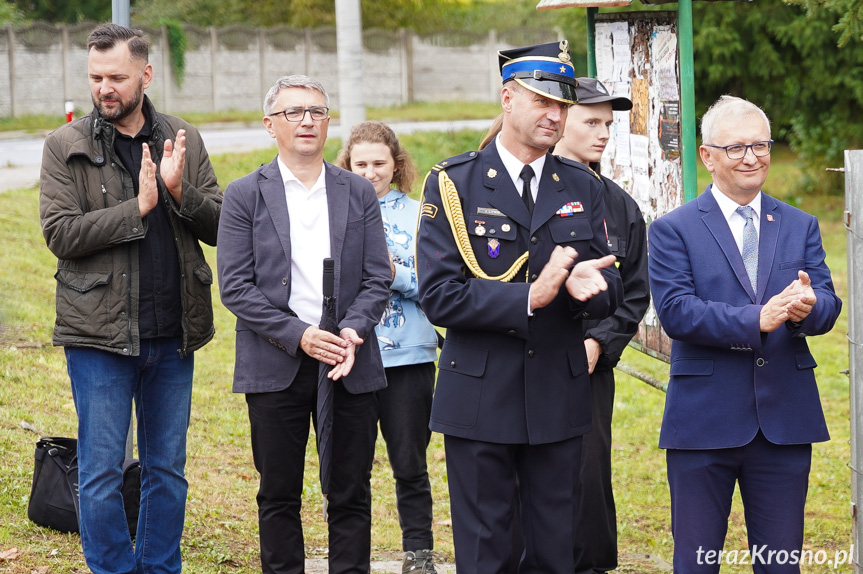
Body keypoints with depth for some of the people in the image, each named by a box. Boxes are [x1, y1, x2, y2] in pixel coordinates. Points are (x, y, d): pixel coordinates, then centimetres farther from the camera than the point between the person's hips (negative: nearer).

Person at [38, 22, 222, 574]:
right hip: (99, 334, -3)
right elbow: (60, 233, -11)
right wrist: (137, 208, -17)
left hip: (173, 336, 3)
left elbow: (220, 227, 5)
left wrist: (180, 192, -14)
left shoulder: (184, 140, 7)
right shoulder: (66, 146, -2)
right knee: (101, 475, 0)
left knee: (168, 472, 11)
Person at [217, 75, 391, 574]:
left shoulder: (359, 193, 9)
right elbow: (236, 287, -4)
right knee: (279, 496, 5)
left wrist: (352, 331, -13)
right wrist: (298, 335, -14)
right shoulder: (245, 196, 2)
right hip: (275, 366, -2)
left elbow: (377, 279, 6)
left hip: (350, 365, 2)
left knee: (351, 495, 5)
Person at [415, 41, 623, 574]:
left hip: (560, 401, 3)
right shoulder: (453, 184, -4)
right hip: (480, 399, -3)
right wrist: (529, 298, -22)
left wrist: (586, 287, -17)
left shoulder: (583, 188, 8)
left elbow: (611, 292, 7)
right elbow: (438, 296, -12)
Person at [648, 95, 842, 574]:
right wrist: (757, 319, -25)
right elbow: (675, 312, -13)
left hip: (785, 421, 3)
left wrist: (807, 307, -23)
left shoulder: (801, 227, 12)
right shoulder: (673, 230, 0)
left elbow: (827, 305, 1)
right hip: (703, 422, -3)